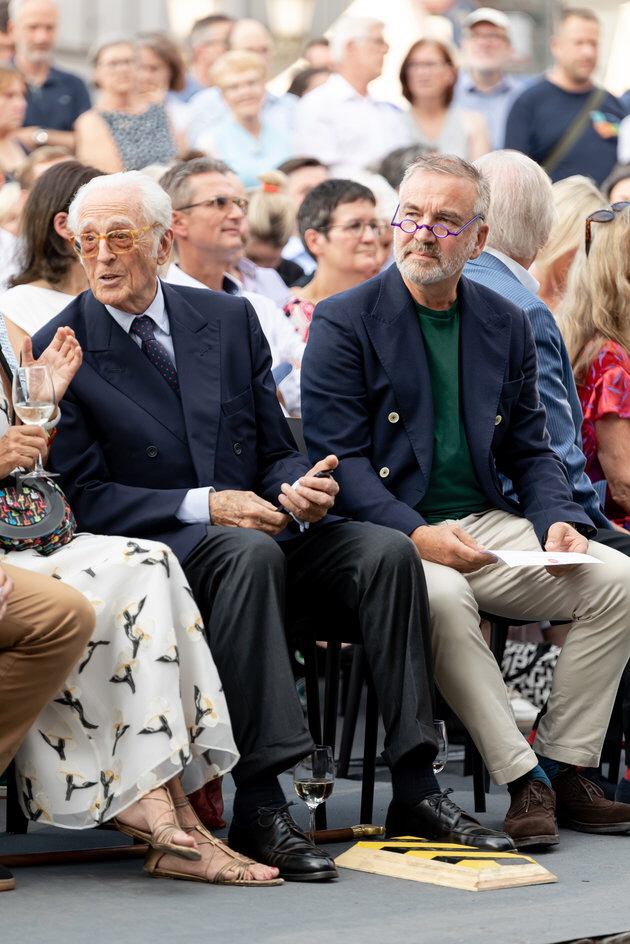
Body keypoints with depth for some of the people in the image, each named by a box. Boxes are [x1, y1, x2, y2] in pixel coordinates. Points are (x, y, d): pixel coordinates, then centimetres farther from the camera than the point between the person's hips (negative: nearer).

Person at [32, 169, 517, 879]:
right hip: (157, 546, -5)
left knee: (387, 551, -19)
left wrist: (298, 488, -11)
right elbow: (84, 495, -6)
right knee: (249, 552, -37)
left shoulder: (230, 319, 12)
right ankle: (258, 807, -40)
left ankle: (415, 789, -18)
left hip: (258, 527, 5)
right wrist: (204, 505, -18)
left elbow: (276, 452, 15)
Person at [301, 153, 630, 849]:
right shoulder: (343, 322, -2)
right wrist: (415, 534, -23)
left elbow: (529, 450, 18)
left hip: (487, 526, 5)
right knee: (444, 596, -37)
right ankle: (525, 783, -28)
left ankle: (563, 772, -8)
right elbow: (338, 458, -9)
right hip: (388, 534, -5)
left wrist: (559, 520, -4)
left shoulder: (506, 325, 14)